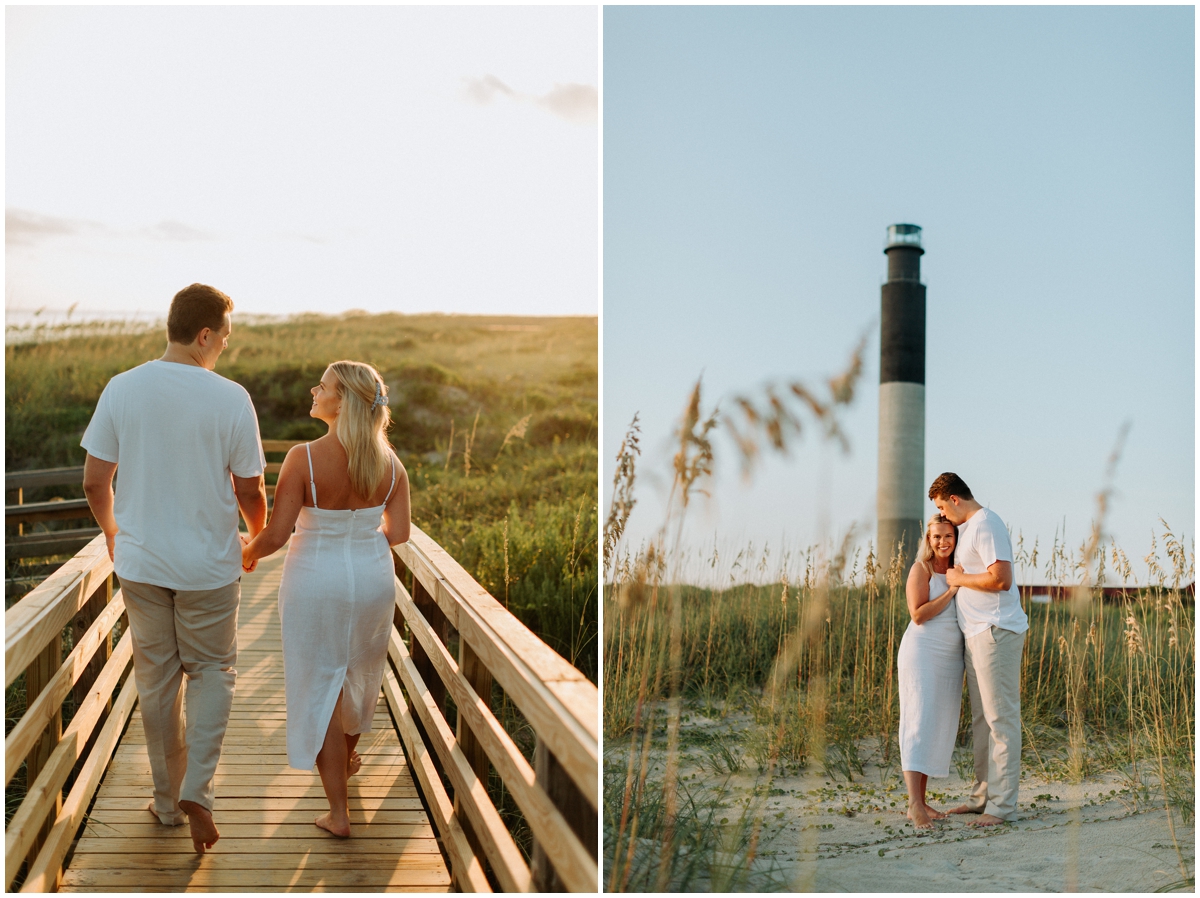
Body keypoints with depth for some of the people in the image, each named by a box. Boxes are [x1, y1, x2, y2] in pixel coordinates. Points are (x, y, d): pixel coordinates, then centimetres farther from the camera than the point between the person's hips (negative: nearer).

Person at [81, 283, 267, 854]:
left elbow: (94, 481, -1)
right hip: (208, 565, -2)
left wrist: (113, 534, 18)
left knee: (156, 678, 15)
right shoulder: (231, 399, -13)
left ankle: (169, 800, 25)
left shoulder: (122, 390, -6)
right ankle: (196, 791, -2)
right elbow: (250, 491, -6)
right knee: (212, 670, 15)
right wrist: (260, 538, 15)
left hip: (140, 561, 2)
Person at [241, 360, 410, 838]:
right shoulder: (389, 462, -8)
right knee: (360, 671, 27)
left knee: (322, 687, 7)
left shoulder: (304, 458, -22)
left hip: (317, 579, -4)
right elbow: (398, 533, -2)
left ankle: (338, 812, 10)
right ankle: (348, 757, 53)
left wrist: (246, 553, 1)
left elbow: (275, 535, -20)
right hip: (373, 577, 4)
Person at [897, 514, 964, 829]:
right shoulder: (921, 569, -4)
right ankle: (915, 804, -24)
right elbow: (919, 614, -15)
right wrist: (952, 590, -16)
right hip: (923, 652, -7)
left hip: (951, 657, 7)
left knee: (941, 728, 5)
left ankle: (920, 801, 9)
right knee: (920, 724, -15)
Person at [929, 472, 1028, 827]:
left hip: (996, 633, -10)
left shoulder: (986, 525, -14)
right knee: (981, 720, 14)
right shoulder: (967, 528, 17)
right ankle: (983, 795, 22)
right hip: (976, 635, 11)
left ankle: (1003, 804, -4)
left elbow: (1001, 579, -23)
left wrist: (959, 578, -12)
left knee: (1001, 718, -6)